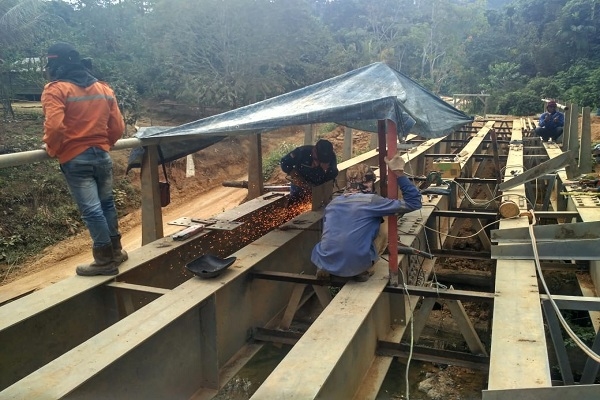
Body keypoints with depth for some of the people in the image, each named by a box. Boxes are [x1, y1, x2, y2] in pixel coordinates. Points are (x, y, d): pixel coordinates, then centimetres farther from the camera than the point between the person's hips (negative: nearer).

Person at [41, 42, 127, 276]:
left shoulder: (56, 89, -8)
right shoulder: (103, 88, 11)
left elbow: (55, 127, -20)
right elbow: (118, 126, 9)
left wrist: (51, 149, -3)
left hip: (75, 160, -6)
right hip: (102, 155, 6)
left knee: (90, 210, -1)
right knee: (106, 203, 19)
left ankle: (105, 260, 5)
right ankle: (115, 250, 28)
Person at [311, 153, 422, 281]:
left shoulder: (332, 203, 11)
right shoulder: (372, 201, -7)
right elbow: (414, 202, -2)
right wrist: (399, 173, 2)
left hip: (325, 262, 5)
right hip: (355, 266, -5)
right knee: (386, 223, 13)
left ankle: (325, 267, 14)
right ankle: (362, 270, 9)